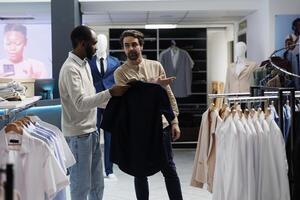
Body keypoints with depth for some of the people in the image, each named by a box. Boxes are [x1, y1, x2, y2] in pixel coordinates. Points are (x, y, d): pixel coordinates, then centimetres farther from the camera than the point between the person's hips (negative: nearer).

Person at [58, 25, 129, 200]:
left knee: (97, 183, 17)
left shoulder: (85, 64, 11)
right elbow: (81, 103, -27)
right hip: (79, 135, -9)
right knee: (81, 184, 2)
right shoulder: (70, 69, -19)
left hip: (92, 131, 9)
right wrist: (110, 92, -29)